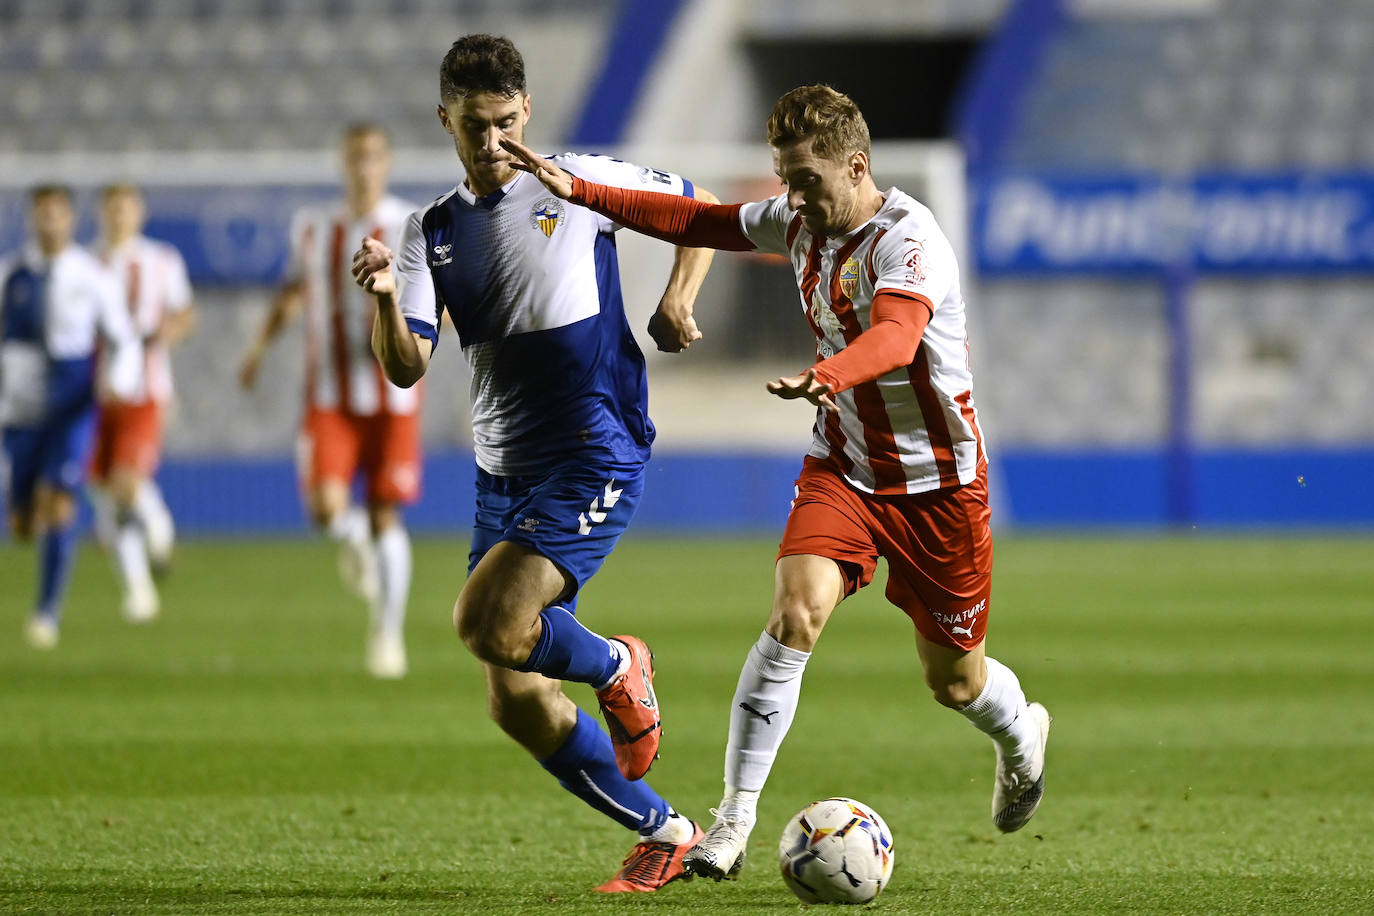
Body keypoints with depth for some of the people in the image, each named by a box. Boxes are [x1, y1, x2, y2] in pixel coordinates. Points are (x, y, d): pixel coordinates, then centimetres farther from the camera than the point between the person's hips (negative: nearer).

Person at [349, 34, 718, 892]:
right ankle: (665, 833, 16)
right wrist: (385, 298, -24)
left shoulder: (582, 184, -2)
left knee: (488, 622, -25)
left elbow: (701, 210, 13)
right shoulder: (432, 231, 7)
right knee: (517, 704, 3)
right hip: (504, 472, 6)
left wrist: (677, 300, -3)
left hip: (595, 458, -6)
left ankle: (617, 667, 4)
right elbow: (407, 368, -4)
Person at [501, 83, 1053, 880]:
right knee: (797, 613, -22)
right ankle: (736, 816, -19)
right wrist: (577, 191, 3)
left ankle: (1022, 734, 46)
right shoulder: (802, 223, -3)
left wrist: (826, 378, -64)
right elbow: (698, 222, 10)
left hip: (940, 481, -4)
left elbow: (896, 336, -44)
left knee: (954, 681, 9)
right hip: (843, 464, 4)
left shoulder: (908, 239, -25)